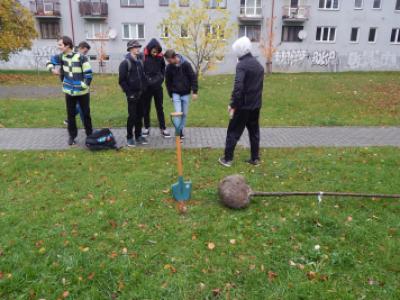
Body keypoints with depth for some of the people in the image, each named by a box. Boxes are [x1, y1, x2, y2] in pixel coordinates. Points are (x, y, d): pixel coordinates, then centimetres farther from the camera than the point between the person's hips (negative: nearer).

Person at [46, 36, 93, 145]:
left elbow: (88, 74, -16)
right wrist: (52, 69, -3)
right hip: (69, 92, 5)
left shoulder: (81, 57, -16)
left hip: (82, 92, -5)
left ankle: (90, 134, 20)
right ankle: (72, 135, 23)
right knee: (70, 114, 10)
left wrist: (83, 86, -17)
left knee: (86, 113, 7)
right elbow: (50, 61, 17)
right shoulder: (61, 57, 1)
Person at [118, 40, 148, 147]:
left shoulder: (140, 61, 12)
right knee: (132, 116, -3)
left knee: (140, 115, 10)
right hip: (132, 94, -6)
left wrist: (144, 89, 8)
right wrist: (129, 93, -14)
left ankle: (138, 136, 21)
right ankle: (129, 137, 10)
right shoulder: (125, 63, -8)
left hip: (140, 94, 6)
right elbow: (122, 80, -11)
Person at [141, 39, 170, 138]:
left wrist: (161, 78, 4)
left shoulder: (160, 56, -1)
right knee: (146, 108, 10)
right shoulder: (143, 57, -11)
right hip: (146, 86, -2)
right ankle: (147, 128, 24)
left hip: (158, 86, 2)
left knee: (160, 108, 8)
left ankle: (163, 128, 15)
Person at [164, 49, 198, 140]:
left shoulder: (186, 64, -12)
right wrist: (171, 94, 7)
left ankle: (181, 131, 22)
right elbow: (168, 82, 6)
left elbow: (193, 78, -8)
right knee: (178, 113, -10)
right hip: (176, 93, 0)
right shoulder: (169, 67, -5)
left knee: (184, 114, 7)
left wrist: (194, 91, -11)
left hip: (186, 93, 0)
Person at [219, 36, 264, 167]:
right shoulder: (259, 65, 12)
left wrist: (233, 104, -20)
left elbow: (238, 86, -25)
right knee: (254, 131, 15)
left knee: (233, 132, 2)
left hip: (243, 105, -7)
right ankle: (255, 158, 21)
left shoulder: (242, 65, -15)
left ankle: (227, 159, 7)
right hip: (256, 105, 8)